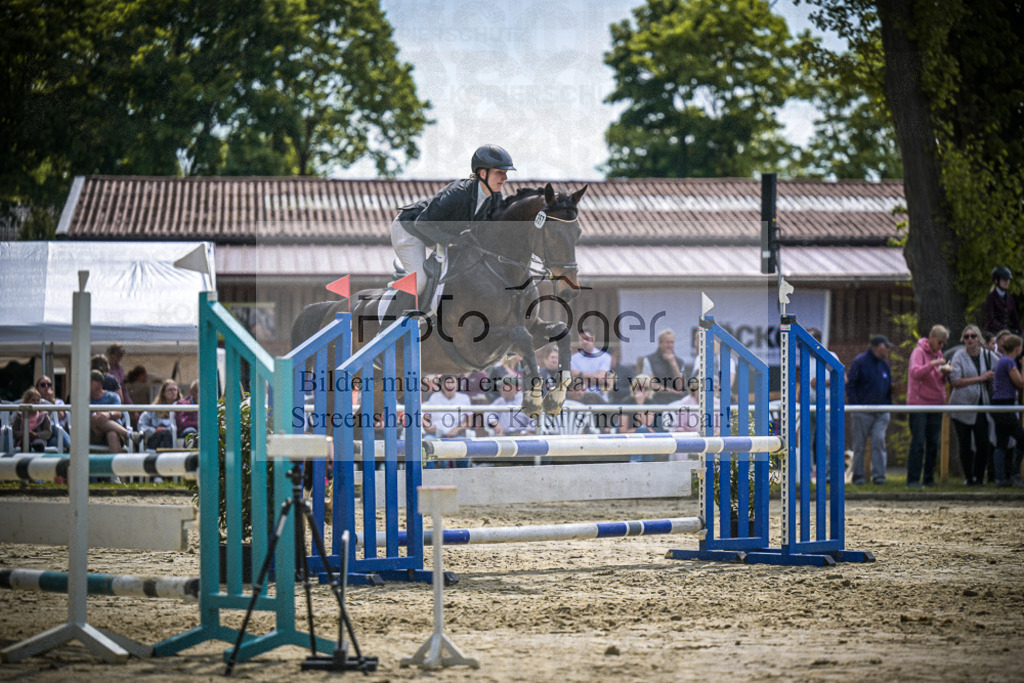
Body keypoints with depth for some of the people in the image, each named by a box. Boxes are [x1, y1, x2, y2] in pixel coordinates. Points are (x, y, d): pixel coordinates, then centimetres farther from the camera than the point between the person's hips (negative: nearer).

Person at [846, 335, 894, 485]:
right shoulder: (859, 362, -4)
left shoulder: (884, 364, 14)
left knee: (879, 442, -8)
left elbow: (889, 386, 21)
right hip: (862, 412, -4)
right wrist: (855, 405, -12)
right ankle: (858, 476, 9)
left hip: (881, 413, 4)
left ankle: (879, 475, -8)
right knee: (859, 445, 1)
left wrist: (888, 405, 10)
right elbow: (850, 385, -6)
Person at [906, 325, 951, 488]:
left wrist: (944, 373, -1)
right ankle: (913, 479, -7)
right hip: (919, 402, -7)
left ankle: (929, 479, 11)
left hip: (936, 402, 7)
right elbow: (915, 372, -21)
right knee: (918, 442, -9)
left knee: (933, 443, 5)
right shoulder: (919, 352, -6)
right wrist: (933, 364, -31)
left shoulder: (938, 353, 16)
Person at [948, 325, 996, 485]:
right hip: (962, 406, -2)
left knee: (983, 443, -3)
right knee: (965, 445, 1)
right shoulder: (959, 356, -3)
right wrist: (980, 378, -13)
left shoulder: (987, 355, 7)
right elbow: (955, 381, -13)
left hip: (981, 405, 3)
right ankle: (968, 477, 12)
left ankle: (978, 477, 11)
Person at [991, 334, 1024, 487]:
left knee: (1001, 443, 8)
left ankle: (1000, 478, 8)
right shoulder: (1009, 362, -14)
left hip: (998, 405, 10)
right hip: (1005, 406, -10)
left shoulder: (1001, 361, 16)